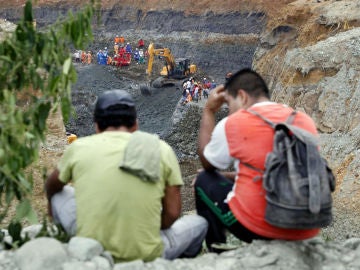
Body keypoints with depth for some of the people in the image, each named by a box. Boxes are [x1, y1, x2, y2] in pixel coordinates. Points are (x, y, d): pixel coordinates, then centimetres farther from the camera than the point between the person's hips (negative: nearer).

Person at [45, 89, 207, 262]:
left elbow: (51, 187, 23)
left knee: (59, 194, 26)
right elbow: (172, 214, 2)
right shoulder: (162, 150, 0)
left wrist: (52, 207, 45)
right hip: (144, 256, 1)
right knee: (199, 222, 26)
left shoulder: (79, 147, 3)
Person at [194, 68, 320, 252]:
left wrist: (208, 111, 18)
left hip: (260, 228, -6)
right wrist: (230, 175, 30)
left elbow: (207, 164, 13)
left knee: (205, 182, 19)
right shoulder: (305, 120, 9)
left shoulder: (233, 123, -7)